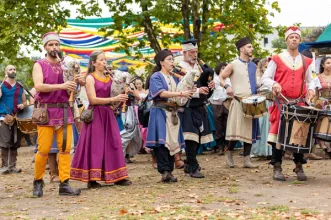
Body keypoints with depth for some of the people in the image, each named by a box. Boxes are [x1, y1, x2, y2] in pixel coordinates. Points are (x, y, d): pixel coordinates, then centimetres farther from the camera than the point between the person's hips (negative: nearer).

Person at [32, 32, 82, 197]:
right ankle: (38, 182, 14)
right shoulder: (39, 65, 0)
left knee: (65, 148, -1)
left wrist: (79, 82, -6)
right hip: (47, 111, -4)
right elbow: (39, 86, -16)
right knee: (44, 149, -5)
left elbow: (70, 89, 17)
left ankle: (64, 184, 0)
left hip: (64, 111, 4)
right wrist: (61, 86, -24)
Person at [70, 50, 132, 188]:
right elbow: (93, 99, -14)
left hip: (108, 114, 6)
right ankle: (92, 179, -1)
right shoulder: (90, 78, -5)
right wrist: (113, 99, -19)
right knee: (95, 146, -5)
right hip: (95, 114, -6)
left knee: (112, 144, 4)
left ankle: (117, 177, 7)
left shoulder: (108, 78, 13)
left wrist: (121, 97, -2)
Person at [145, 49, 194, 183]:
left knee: (173, 141, 2)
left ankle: (169, 171, 4)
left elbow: (181, 92, 16)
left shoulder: (174, 78, 20)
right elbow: (161, 93, -16)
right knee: (162, 141, -13)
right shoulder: (156, 77, -2)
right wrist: (181, 94, -23)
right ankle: (164, 171, -17)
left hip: (172, 113, 6)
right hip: (160, 112, -6)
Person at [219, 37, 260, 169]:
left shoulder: (253, 66, 15)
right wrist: (226, 87, -19)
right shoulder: (233, 65, -1)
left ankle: (247, 160, 7)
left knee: (250, 131, 3)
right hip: (238, 102, -5)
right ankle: (229, 153, 13)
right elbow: (220, 78, 0)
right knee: (237, 130, -10)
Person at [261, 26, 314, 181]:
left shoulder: (306, 62, 13)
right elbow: (265, 78, 0)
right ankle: (277, 168, 1)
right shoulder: (277, 59, 3)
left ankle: (299, 167, 12)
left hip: (300, 104, 3)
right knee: (278, 134, -4)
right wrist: (274, 84, -21)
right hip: (281, 103, -3)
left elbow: (310, 81, 19)